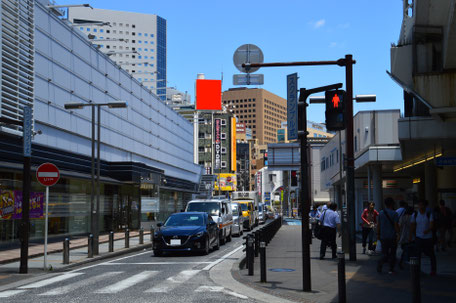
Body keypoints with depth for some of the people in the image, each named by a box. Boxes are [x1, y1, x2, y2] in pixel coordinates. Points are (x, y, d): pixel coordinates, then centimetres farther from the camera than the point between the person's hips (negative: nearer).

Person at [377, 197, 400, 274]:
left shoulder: (381, 213, 6)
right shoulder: (394, 213, -8)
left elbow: (378, 225, 9)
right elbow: (396, 225, -13)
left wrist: (378, 234, 15)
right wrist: (398, 234, -8)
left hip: (383, 237, 4)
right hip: (392, 236, -4)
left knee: (385, 254, 10)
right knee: (392, 253, 8)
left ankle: (380, 263, -16)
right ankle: (391, 269, 10)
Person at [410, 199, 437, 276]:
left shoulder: (429, 214, -3)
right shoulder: (414, 215, 2)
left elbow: (432, 225, -13)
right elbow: (413, 226, 10)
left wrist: (428, 230, -32)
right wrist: (410, 236, 12)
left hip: (428, 237, -1)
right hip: (419, 237, 1)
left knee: (431, 254, 6)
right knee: (418, 254, -8)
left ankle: (433, 270, 22)